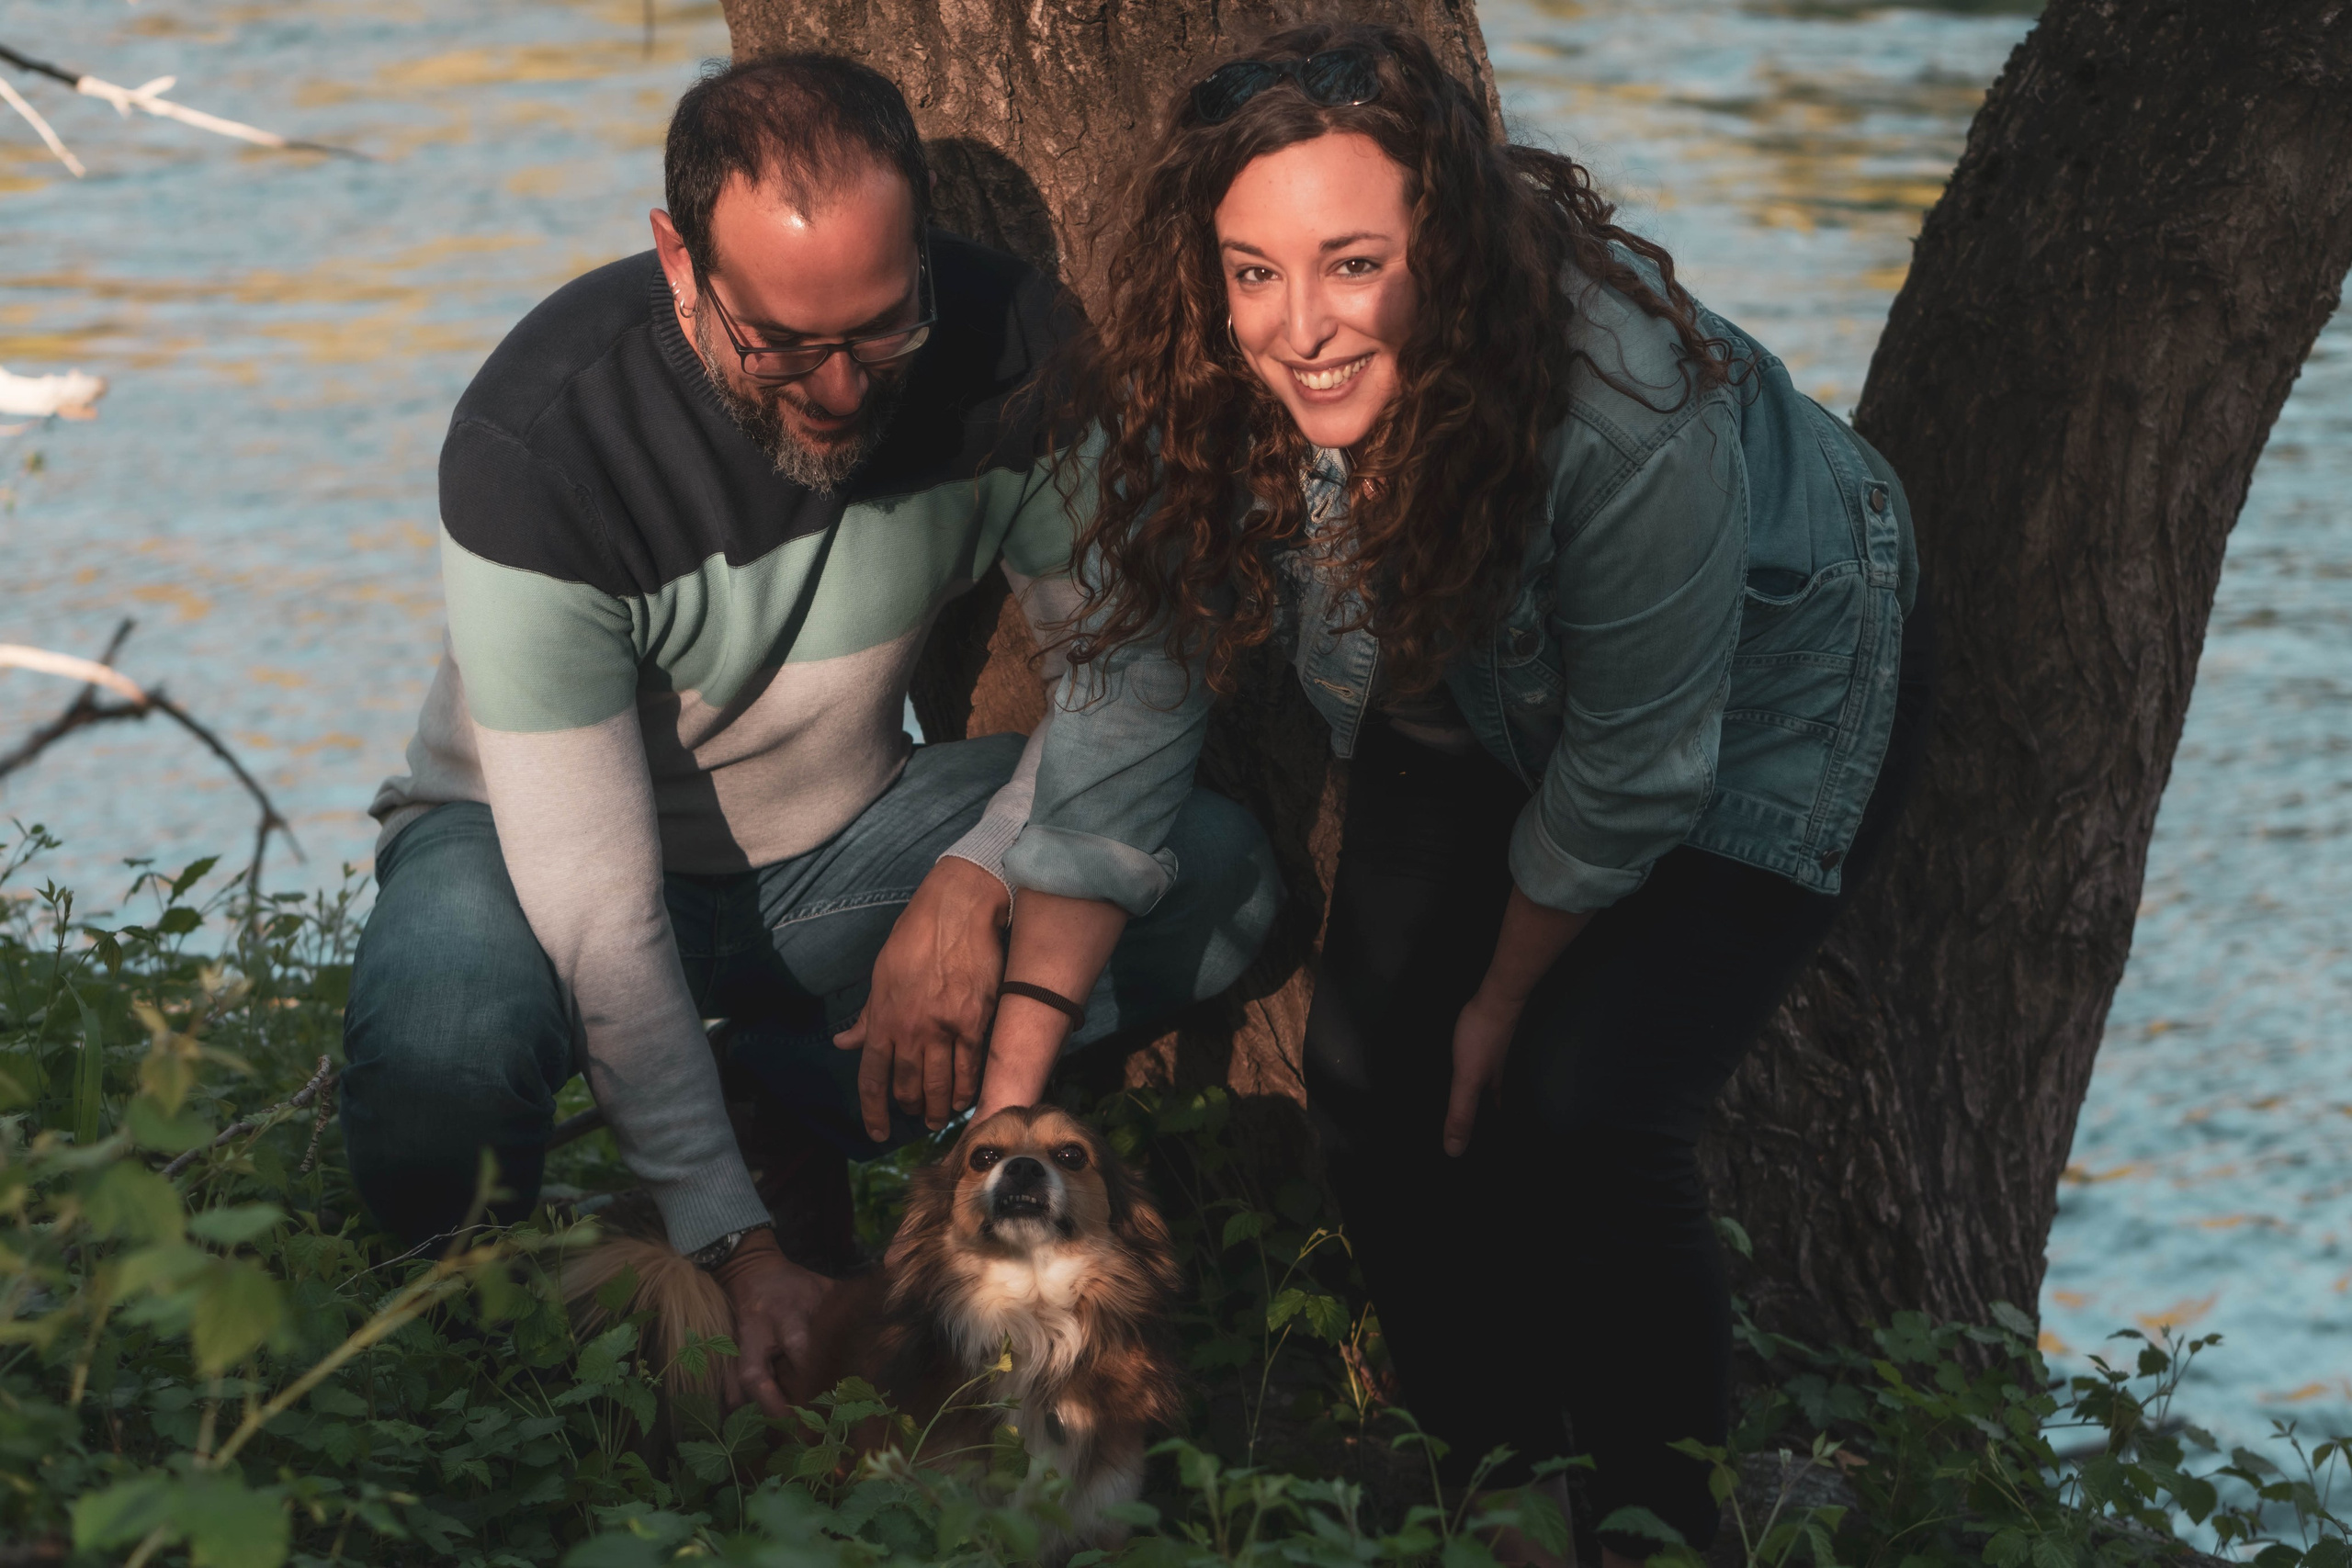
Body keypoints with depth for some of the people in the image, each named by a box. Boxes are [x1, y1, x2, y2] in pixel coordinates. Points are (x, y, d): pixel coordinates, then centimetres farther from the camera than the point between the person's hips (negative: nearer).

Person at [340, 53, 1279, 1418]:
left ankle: (806, 1098, -5)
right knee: (433, 1081, -38)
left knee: (1221, 875, -20)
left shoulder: (1004, 346, -19)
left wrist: (981, 875, -27)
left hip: (842, 840, 4)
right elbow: (592, 894, -31)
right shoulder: (540, 445, -30)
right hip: (535, 833, -4)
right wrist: (736, 1247, -34)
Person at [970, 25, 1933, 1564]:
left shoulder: (1628, 406, -41)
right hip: (1476, 703, 5)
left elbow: (1632, 766, -27)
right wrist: (1013, 1079, -22)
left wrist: (1505, 1001, -11)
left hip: (1764, 688, -5)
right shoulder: (1196, 401, -27)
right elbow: (1123, 714, -20)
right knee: (1373, 1075, -4)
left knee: (1580, 1113, -19)